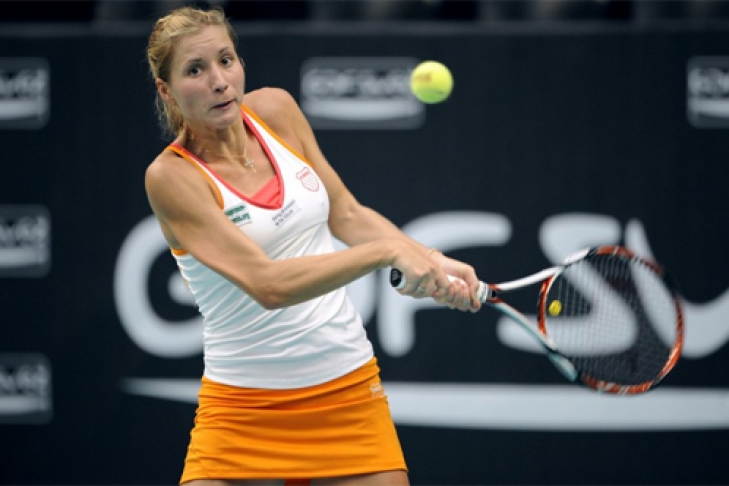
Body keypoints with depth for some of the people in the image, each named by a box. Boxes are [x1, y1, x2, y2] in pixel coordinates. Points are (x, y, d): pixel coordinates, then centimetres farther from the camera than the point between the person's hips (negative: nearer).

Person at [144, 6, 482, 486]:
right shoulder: (171, 176, -15)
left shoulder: (275, 109, 1)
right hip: (243, 407, -4)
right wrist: (387, 250, -31)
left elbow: (345, 214, 10)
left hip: (348, 389, 4)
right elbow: (268, 284, -25)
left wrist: (429, 261, -6)